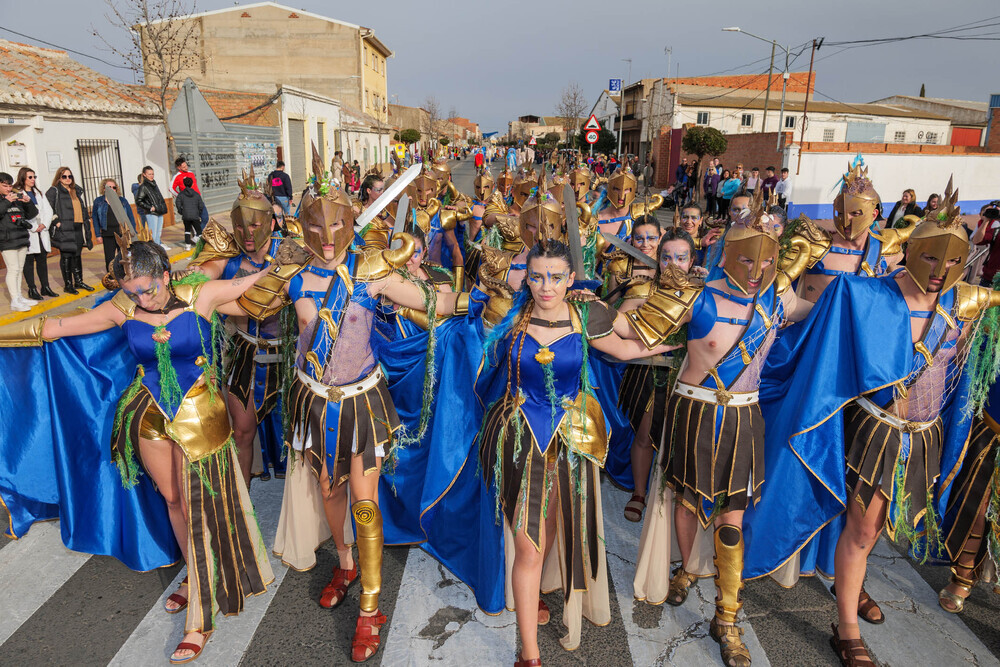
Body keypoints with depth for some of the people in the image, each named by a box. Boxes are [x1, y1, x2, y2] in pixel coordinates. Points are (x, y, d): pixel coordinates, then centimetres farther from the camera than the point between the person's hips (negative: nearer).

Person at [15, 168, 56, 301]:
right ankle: (32, 290, 2)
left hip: (42, 232, 6)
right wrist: (34, 228, -13)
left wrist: (44, 224, -4)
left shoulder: (39, 193, 17)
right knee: (29, 261, -1)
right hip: (27, 233, -6)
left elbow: (48, 210, 12)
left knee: (42, 260, 8)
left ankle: (45, 287, 14)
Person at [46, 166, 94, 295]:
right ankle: (68, 284, 4)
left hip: (78, 228, 6)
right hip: (63, 230, -6)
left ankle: (78, 281, 22)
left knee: (77, 255, 13)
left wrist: (86, 223, 18)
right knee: (66, 256, -3)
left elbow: (83, 208, 22)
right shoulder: (54, 191, -3)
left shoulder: (77, 190, 17)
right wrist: (56, 222, -13)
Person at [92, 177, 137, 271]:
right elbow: (95, 219, 8)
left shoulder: (122, 200, 7)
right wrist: (98, 235, 1)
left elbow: (131, 217, 8)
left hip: (123, 233, 0)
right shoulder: (98, 202, 6)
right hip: (108, 236, 0)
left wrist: (133, 233, 2)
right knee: (109, 259, 2)